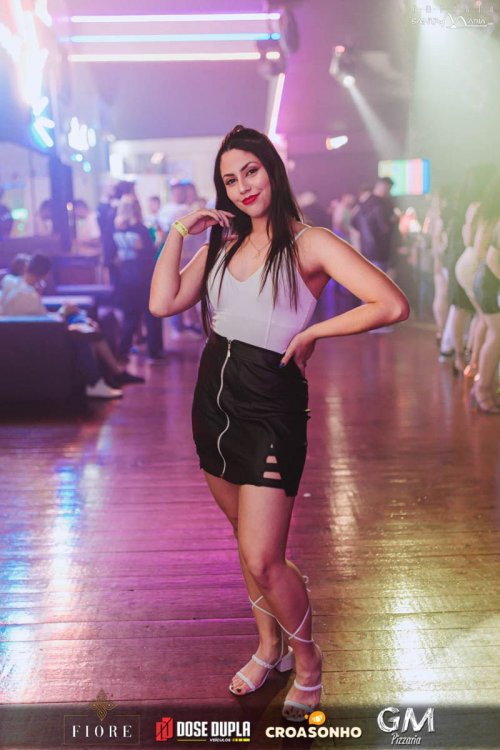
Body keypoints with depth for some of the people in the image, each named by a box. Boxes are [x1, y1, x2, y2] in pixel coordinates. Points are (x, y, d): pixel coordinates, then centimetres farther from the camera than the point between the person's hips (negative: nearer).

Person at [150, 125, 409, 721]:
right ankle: (269, 648, 38)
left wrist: (311, 333, -13)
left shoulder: (308, 244, -8)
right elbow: (162, 303, -2)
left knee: (262, 559, -7)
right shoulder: (223, 243, 10)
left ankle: (307, 659, 19)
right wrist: (178, 232, -3)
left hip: (270, 408, -6)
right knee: (248, 543, 18)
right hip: (213, 401, 6)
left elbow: (393, 305, -19)